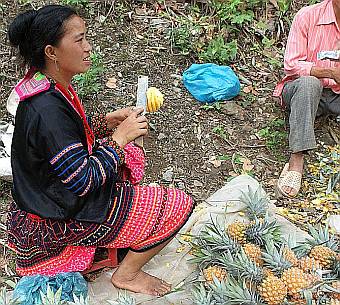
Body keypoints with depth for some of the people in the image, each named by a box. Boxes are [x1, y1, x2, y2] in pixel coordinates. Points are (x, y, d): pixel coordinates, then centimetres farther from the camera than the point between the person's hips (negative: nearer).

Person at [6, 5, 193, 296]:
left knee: (132, 156, 27)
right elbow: (83, 181, -29)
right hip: (67, 214, -9)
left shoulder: (48, 86, -4)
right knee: (180, 206, -6)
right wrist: (120, 136, -20)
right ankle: (127, 274, 12)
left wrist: (107, 120, -1)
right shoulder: (48, 111, -34)